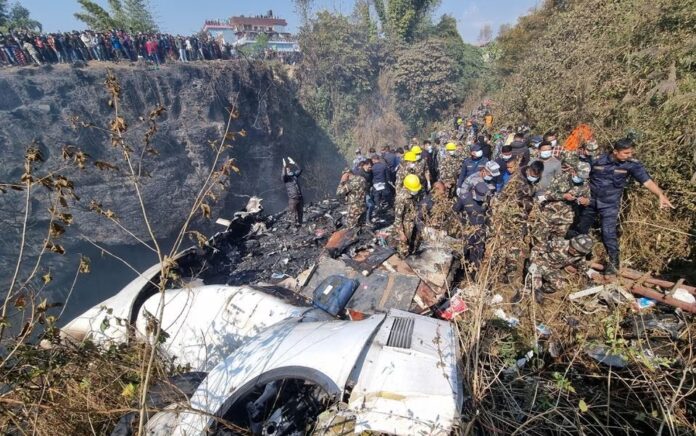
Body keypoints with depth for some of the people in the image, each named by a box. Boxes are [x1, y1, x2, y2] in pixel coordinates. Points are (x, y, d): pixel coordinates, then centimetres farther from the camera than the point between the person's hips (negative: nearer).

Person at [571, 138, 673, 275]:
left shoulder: (632, 164, -11)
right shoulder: (598, 161, -9)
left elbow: (647, 181, -20)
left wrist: (661, 195, -35)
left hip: (610, 204, -2)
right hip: (590, 201, 2)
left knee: (609, 232, -10)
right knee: (581, 229, 13)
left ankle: (614, 262, 7)